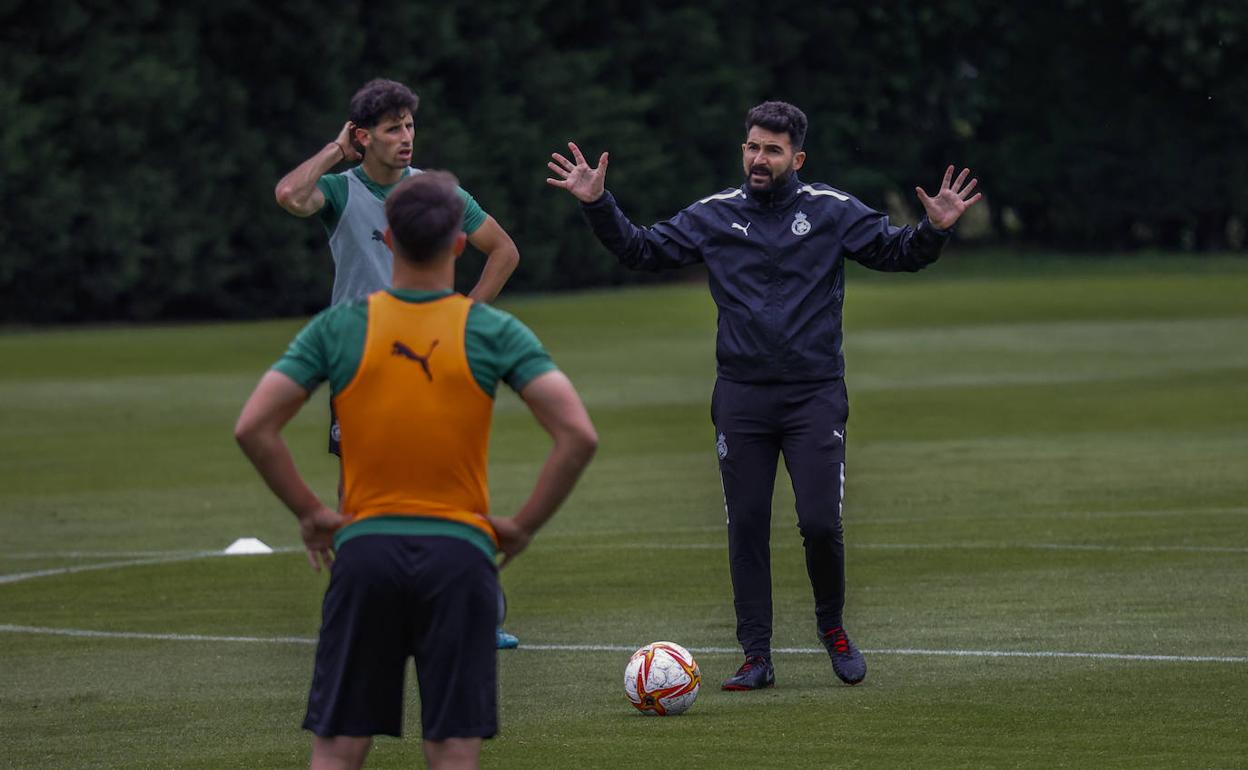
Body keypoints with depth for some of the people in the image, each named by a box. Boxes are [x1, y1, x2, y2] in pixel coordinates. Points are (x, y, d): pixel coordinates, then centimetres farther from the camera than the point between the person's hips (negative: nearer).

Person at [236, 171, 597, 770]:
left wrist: (310, 512, 4)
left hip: (364, 547, 1)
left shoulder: (338, 327, 0)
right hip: (461, 552, -1)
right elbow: (578, 435, -11)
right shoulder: (494, 332, -3)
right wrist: (524, 525, 0)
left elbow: (252, 428, -6)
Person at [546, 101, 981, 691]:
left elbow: (897, 252, 1)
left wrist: (934, 229, -19)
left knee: (821, 524, -9)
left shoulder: (832, 213, 1)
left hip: (814, 397, -2)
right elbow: (640, 250, 12)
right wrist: (597, 204, 0)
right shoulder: (714, 216, 6)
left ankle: (832, 625, 19)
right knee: (746, 528, 2)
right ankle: (756, 657, 10)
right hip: (740, 399, 2)